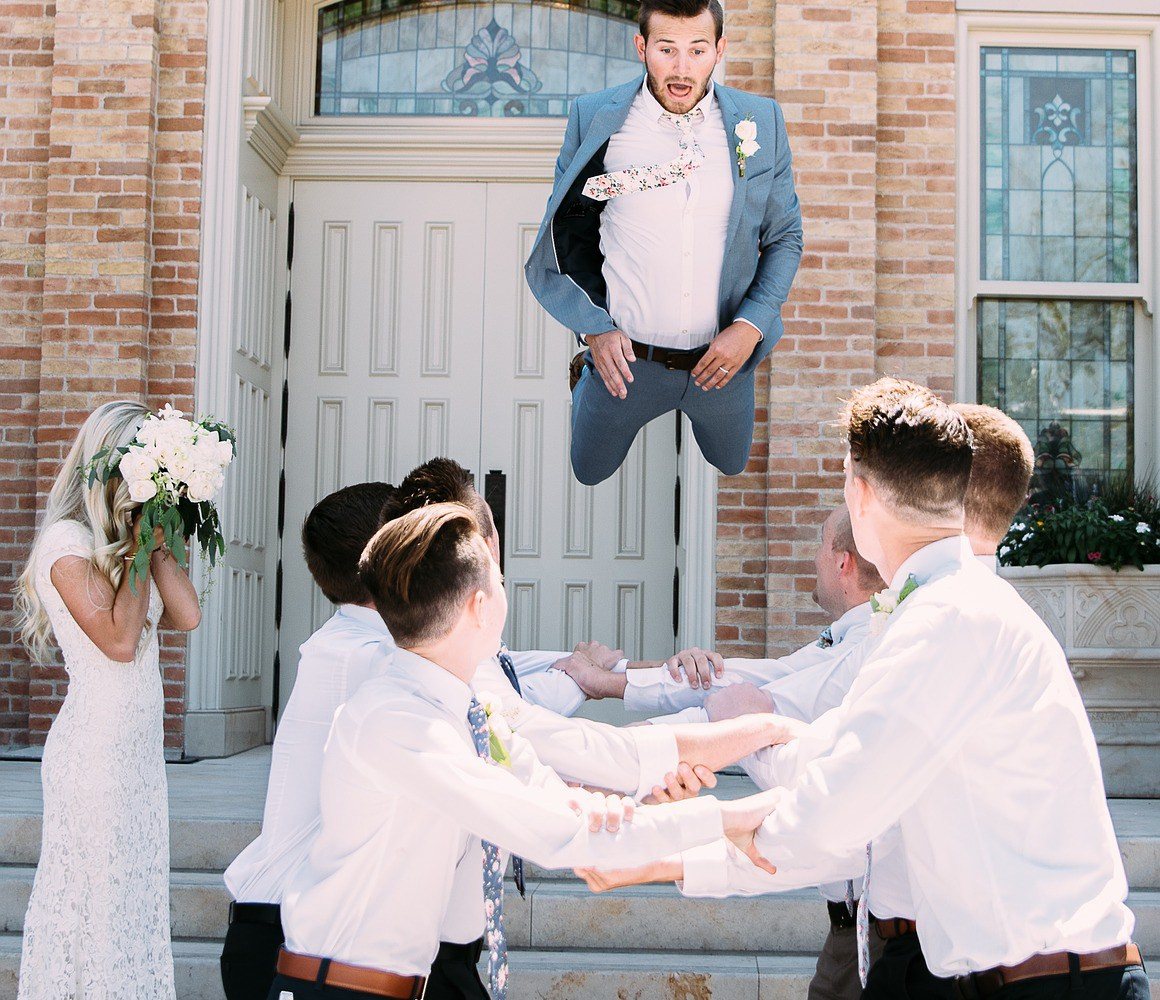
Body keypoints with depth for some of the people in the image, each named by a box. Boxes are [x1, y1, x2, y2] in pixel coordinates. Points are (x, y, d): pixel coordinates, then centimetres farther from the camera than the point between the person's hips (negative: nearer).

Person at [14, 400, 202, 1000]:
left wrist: (155, 541, 0)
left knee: (135, 894, 13)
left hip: (139, 748, 8)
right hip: (95, 751, -8)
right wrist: (140, 545, -13)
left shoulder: (121, 540, 11)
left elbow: (185, 615, 2)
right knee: (97, 899, 2)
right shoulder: (66, 539, -12)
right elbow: (118, 639, -20)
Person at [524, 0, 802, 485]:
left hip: (724, 355, 2)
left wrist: (751, 326, -12)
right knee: (589, 473, 19)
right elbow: (564, 233, -1)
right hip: (626, 355, -1)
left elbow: (785, 236, 1)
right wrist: (594, 329, -10)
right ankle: (586, 378, 49)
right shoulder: (594, 118, -11)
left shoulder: (760, 121, -7)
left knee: (731, 464, 24)